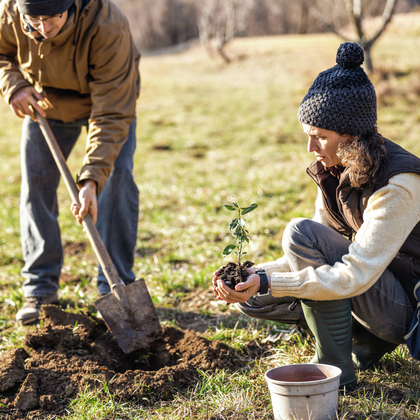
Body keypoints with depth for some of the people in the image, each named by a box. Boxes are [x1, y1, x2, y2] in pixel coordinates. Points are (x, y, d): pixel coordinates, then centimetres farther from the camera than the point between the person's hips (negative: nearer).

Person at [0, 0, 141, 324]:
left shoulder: (108, 28, -42)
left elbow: (111, 114, -42)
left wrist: (92, 178, -49)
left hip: (109, 98, -3)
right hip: (44, 103, 3)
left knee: (117, 179, -17)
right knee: (36, 184, -2)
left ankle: (115, 288, -6)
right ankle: (40, 287, 10)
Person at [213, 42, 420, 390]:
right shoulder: (335, 171, 0)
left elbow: (356, 276, -30)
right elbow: (317, 259, 4)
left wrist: (267, 281, -33)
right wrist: (252, 276, -12)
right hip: (374, 289, 8)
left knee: (302, 232, -25)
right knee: (253, 297, -1)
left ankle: (336, 370, -15)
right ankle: (367, 338, 4)